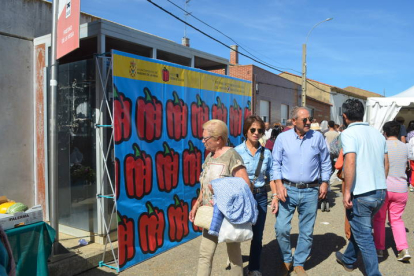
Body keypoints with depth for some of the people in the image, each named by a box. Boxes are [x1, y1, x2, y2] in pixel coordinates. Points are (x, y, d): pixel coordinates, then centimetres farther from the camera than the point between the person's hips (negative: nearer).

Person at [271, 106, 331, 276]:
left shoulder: (317, 137, 2)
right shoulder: (282, 138, -2)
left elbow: (325, 162, 11)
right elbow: (276, 163, 1)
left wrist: (324, 182, 5)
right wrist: (279, 184, -8)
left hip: (310, 191, 1)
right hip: (288, 189, -1)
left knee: (306, 231, 9)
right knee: (281, 228, -2)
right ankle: (286, 259, 24)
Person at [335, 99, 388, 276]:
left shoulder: (348, 133, -13)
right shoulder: (377, 133, 8)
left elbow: (350, 162, -24)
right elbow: (386, 163, 12)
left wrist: (347, 192, -18)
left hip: (361, 194, -8)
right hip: (380, 192, 8)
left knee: (364, 236, 6)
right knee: (360, 229, 25)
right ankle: (348, 260, 43)